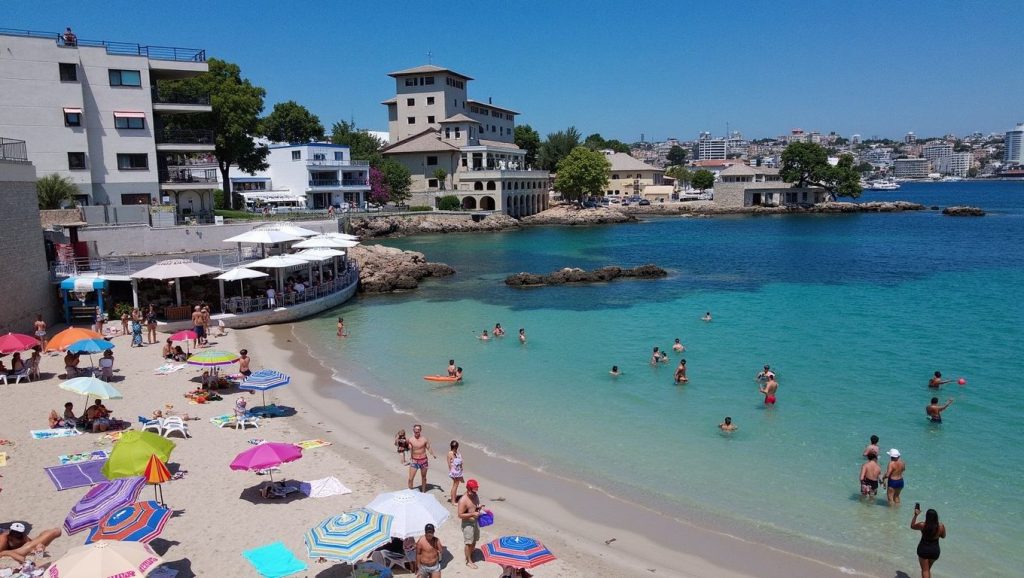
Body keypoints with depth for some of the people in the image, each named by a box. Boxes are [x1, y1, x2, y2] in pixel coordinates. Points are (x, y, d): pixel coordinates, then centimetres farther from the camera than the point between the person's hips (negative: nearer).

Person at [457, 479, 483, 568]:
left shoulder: (475, 496, -1)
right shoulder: (463, 500, -25)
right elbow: (460, 515, -22)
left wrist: (480, 508, -7)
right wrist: (472, 514, -28)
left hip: (476, 521, 7)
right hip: (468, 523, -7)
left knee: (474, 541, 20)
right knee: (469, 543, 4)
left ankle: (471, 556, 40)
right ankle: (469, 561, 20)